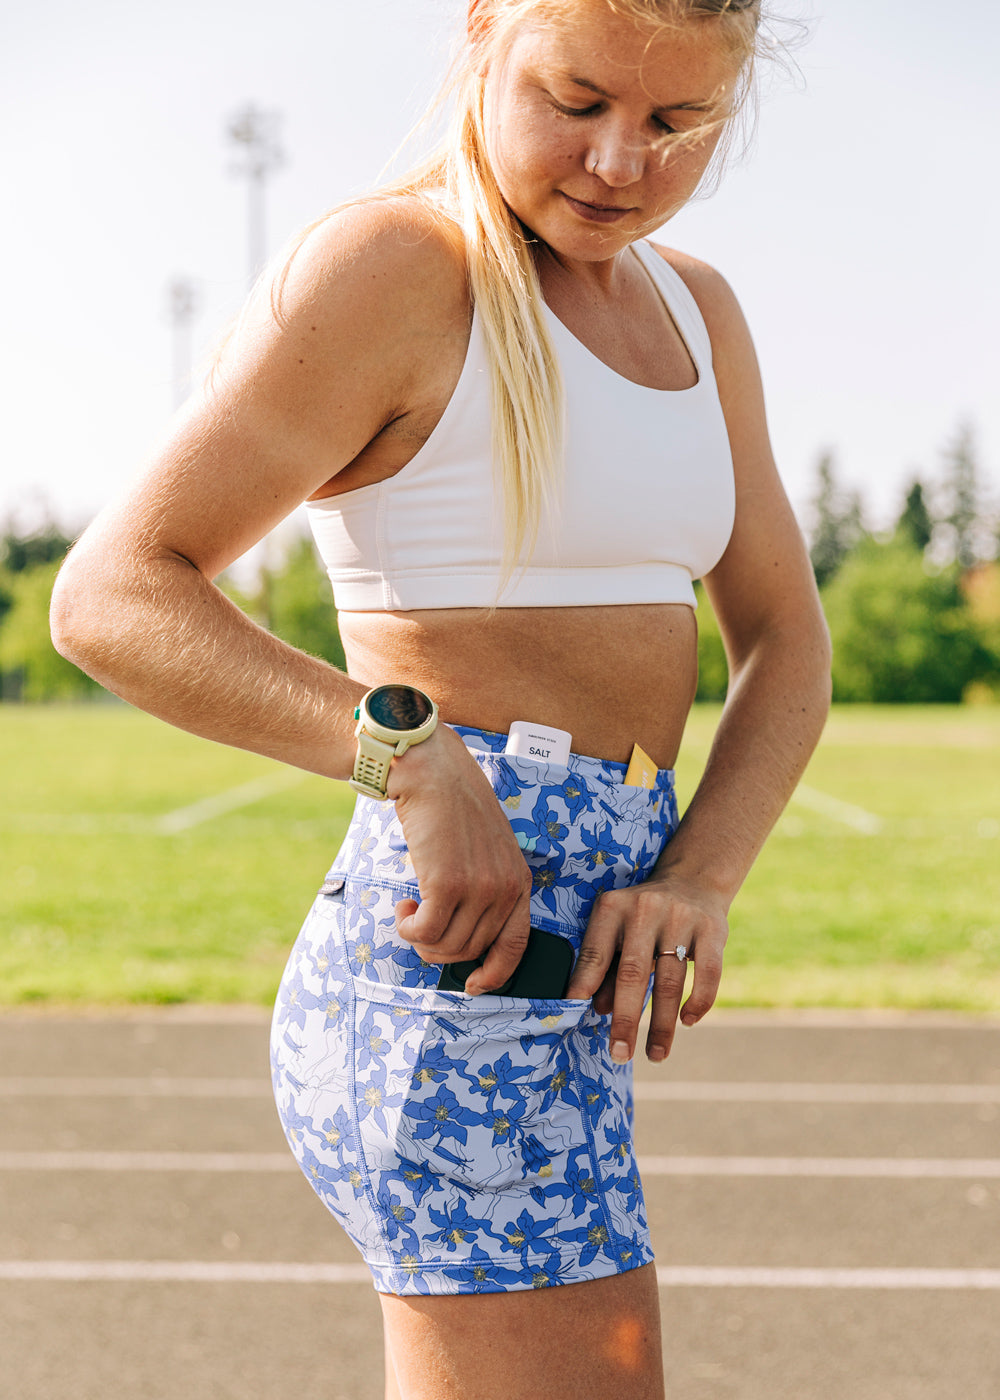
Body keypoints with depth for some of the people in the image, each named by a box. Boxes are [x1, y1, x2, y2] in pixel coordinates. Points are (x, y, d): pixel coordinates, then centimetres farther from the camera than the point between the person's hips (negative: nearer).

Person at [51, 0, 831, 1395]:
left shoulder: (693, 311, 14)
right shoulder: (386, 268, -10)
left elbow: (785, 642, 12)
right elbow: (113, 598, -12)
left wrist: (698, 883, -6)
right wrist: (411, 754, -24)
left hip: (565, 962, 9)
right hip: (462, 976, -9)